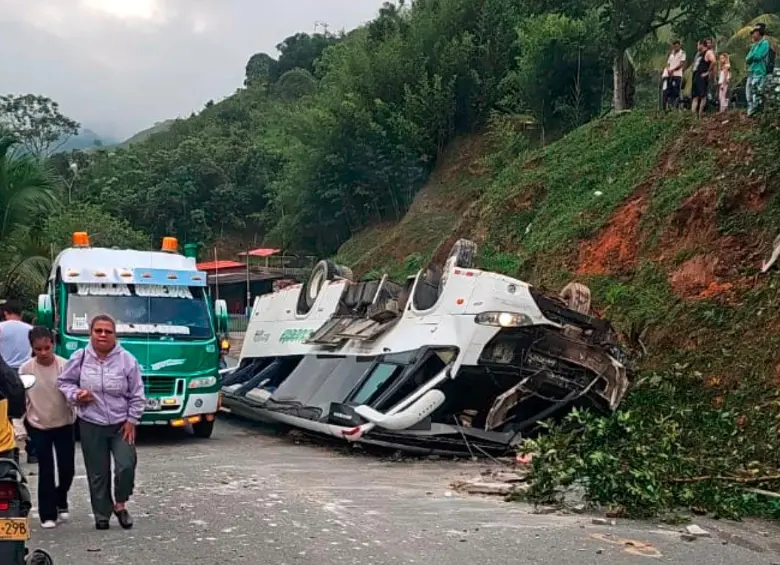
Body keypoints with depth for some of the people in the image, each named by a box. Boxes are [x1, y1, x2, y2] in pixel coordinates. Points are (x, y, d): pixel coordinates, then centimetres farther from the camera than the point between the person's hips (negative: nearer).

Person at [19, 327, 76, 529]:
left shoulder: (65, 365, -13)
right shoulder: (26, 369, -9)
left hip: (64, 424, 0)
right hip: (39, 426, 0)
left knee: (67, 469, 5)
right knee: (46, 472, 2)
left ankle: (60, 501, 33)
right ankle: (47, 514, 13)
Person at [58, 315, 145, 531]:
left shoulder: (127, 360, -7)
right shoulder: (80, 358, -4)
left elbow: (137, 395, -1)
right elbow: (64, 381, 10)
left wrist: (132, 420, -4)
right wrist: (75, 395, -10)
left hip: (121, 424, -1)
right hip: (91, 425, 1)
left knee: (126, 466, -12)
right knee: (97, 474, 7)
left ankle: (120, 504, 13)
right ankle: (102, 514, 21)